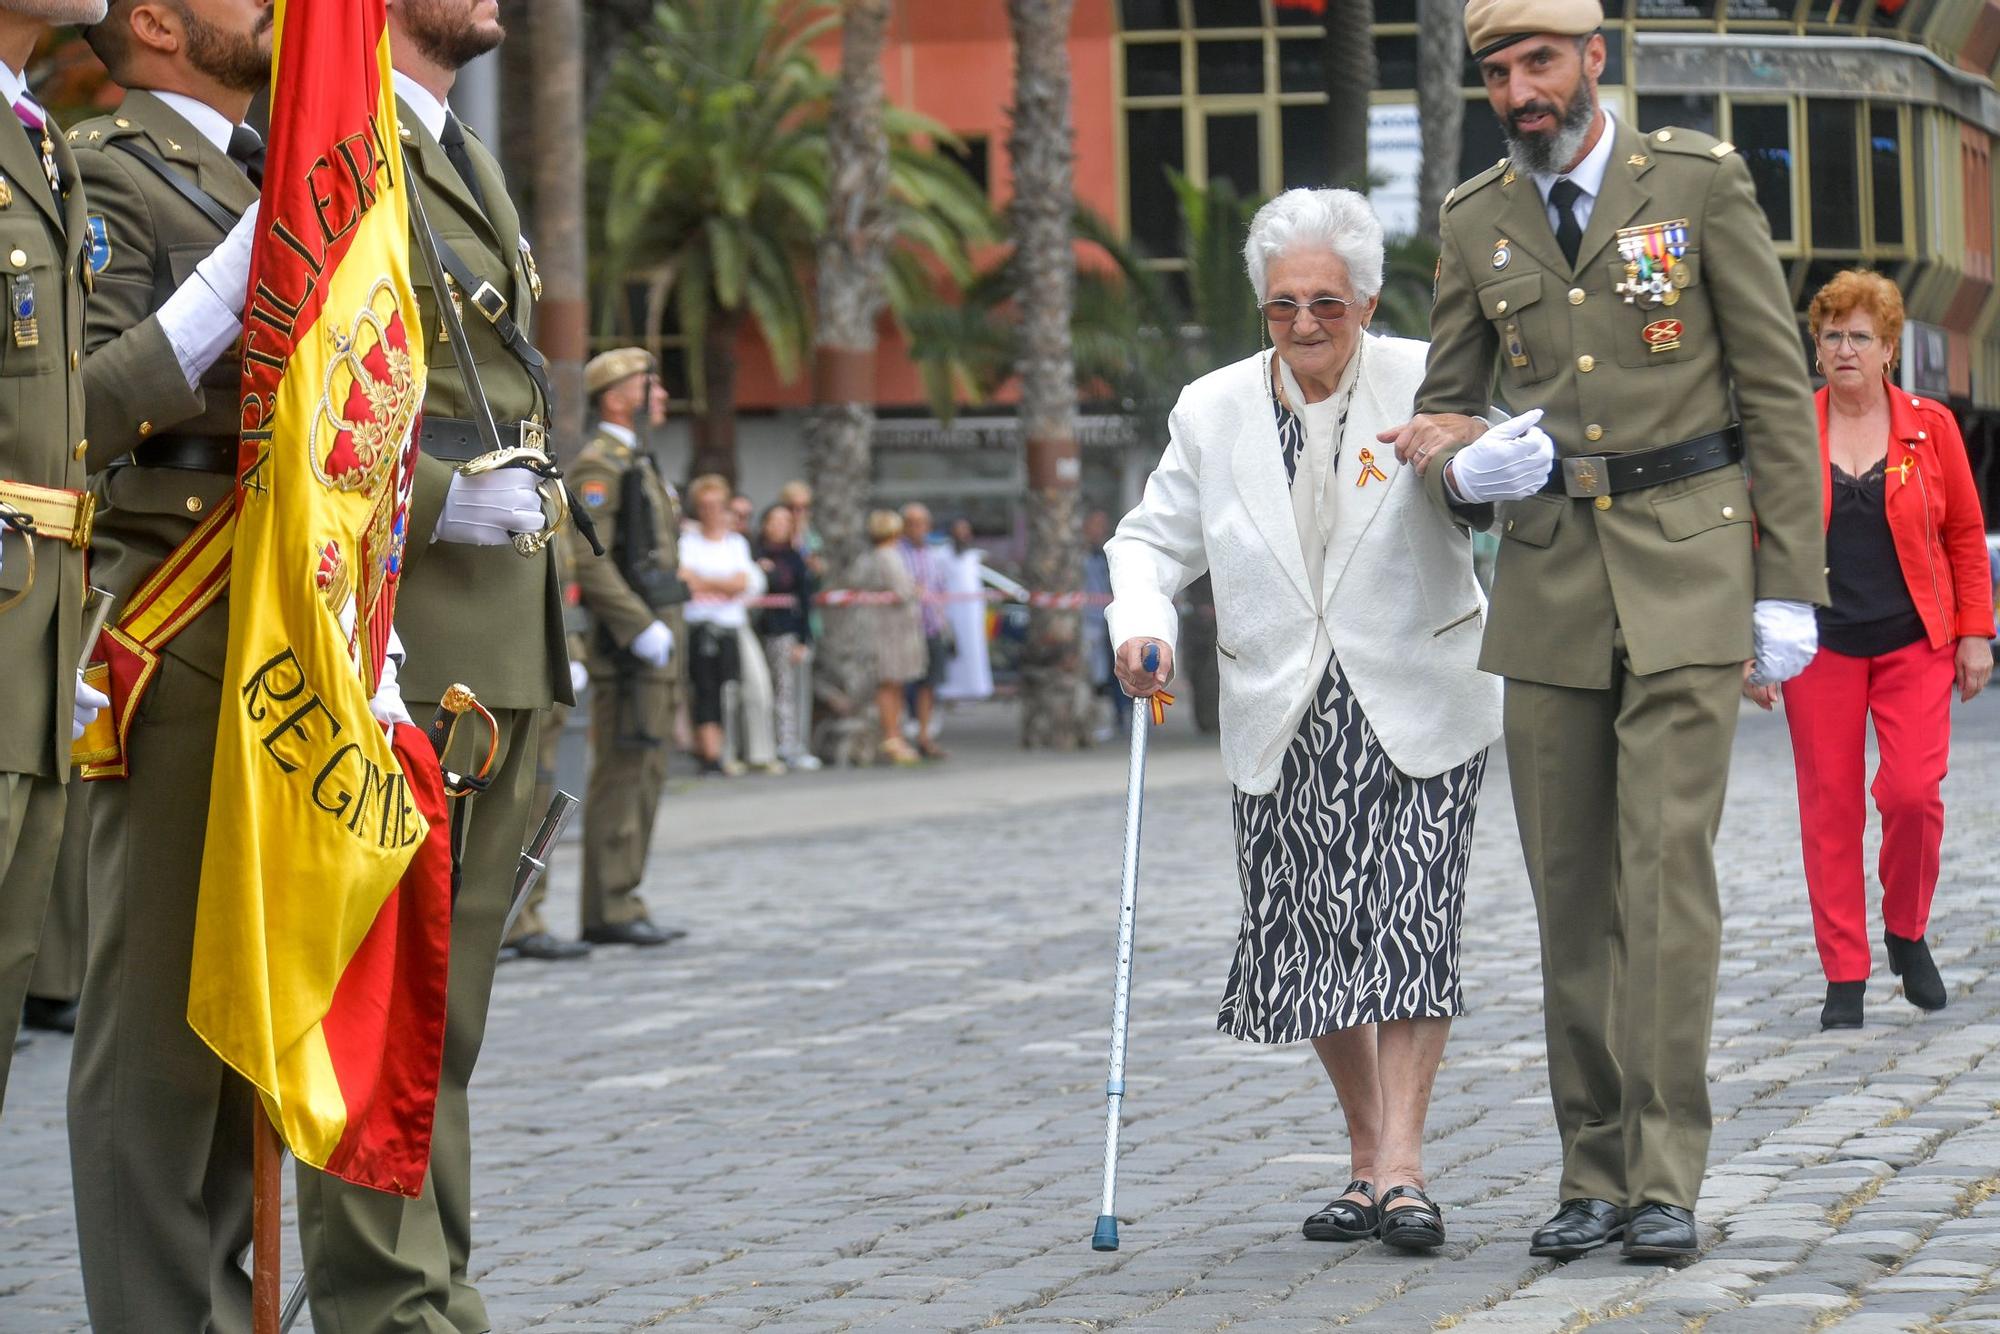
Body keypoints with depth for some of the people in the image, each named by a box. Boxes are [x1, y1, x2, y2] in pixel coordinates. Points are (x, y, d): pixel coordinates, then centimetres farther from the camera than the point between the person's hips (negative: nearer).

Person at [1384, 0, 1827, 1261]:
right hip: (1550, 574, 4)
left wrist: (1789, 583, -6)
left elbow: (1777, 385, -1)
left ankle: (1666, 1179, -8)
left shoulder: (1700, 181, -3)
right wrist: (1459, 462, -10)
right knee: (1572, 887, 4)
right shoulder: (1475, 222, 8)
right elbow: (1446, 402, 16)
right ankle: (1594, 1174, 11)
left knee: (1670, 865, -11)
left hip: (1688, 565, -4)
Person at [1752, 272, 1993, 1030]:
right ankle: (1844, 977, 7)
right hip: (1821, 647, 0)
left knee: (1913, 792, -12)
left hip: (1914, 644, 0)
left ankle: (1906, 932, 14)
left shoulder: (1931, 428, 4)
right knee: (1829, 808, 0)